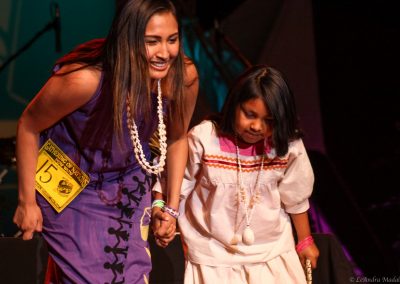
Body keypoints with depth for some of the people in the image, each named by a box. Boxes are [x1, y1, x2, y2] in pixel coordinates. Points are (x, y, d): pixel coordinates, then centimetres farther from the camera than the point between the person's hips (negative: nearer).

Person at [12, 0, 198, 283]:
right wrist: (27, 202, -10)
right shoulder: (84, 79, -35)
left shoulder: (183, 76, -23)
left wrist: (172, 207, 3)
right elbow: (29, 125, -18)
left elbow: (177, 138, -2)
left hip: (128, 186, 4)